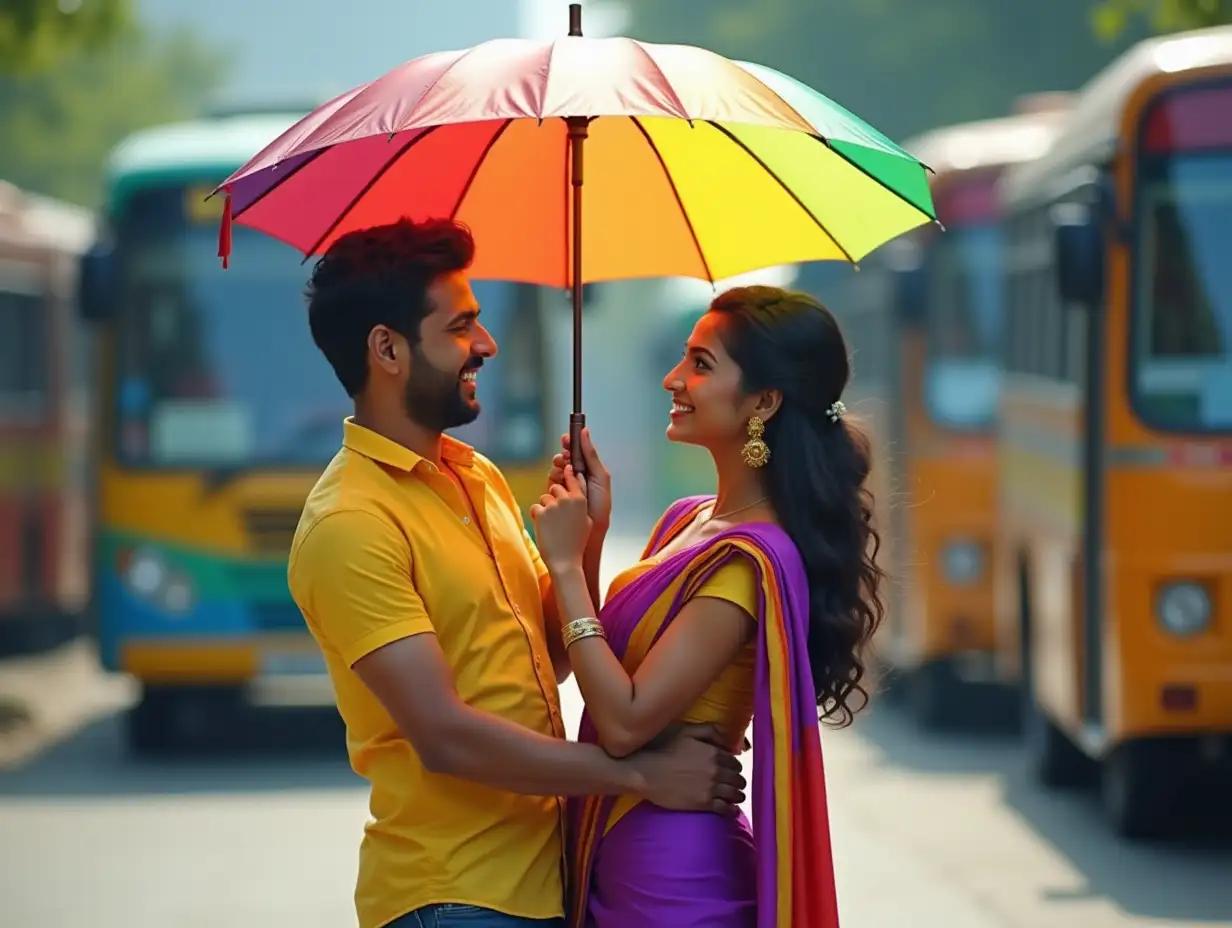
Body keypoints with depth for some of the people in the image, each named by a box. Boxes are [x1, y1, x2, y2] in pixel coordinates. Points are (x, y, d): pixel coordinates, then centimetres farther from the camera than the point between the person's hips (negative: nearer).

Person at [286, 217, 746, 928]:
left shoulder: (479, 477, 11)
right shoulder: (351, 524, -17)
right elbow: (445, 735, -22)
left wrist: (587, 538, -2)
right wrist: (640, 775, -17)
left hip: (546, 869, 8)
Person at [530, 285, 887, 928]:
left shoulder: (751, 562, -19)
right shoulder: (687, 520, 8)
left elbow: (626, 722, -24)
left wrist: (567, 564, -17)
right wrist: (588, 532, 1)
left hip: (675, 874, -8)